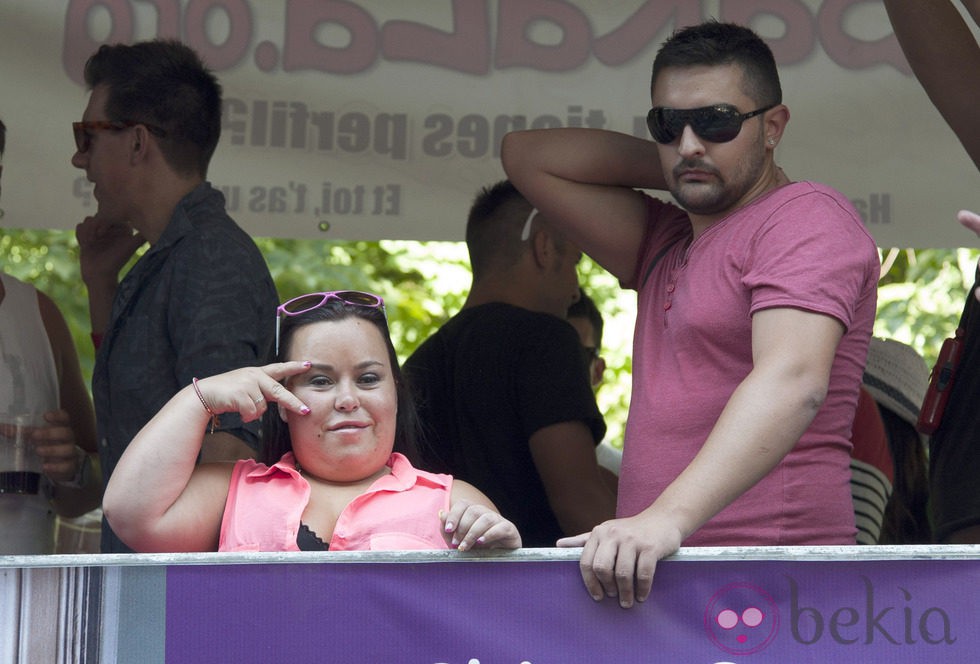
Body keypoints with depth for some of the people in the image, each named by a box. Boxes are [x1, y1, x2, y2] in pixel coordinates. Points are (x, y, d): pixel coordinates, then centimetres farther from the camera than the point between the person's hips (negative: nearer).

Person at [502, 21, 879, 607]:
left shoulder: (809, 219, -3)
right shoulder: (667, 245, 25)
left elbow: (793, 381, -20)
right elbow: (529, 157, 27)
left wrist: (668, 516, -32)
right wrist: (670, 167, 18)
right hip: (658, 571, 8)